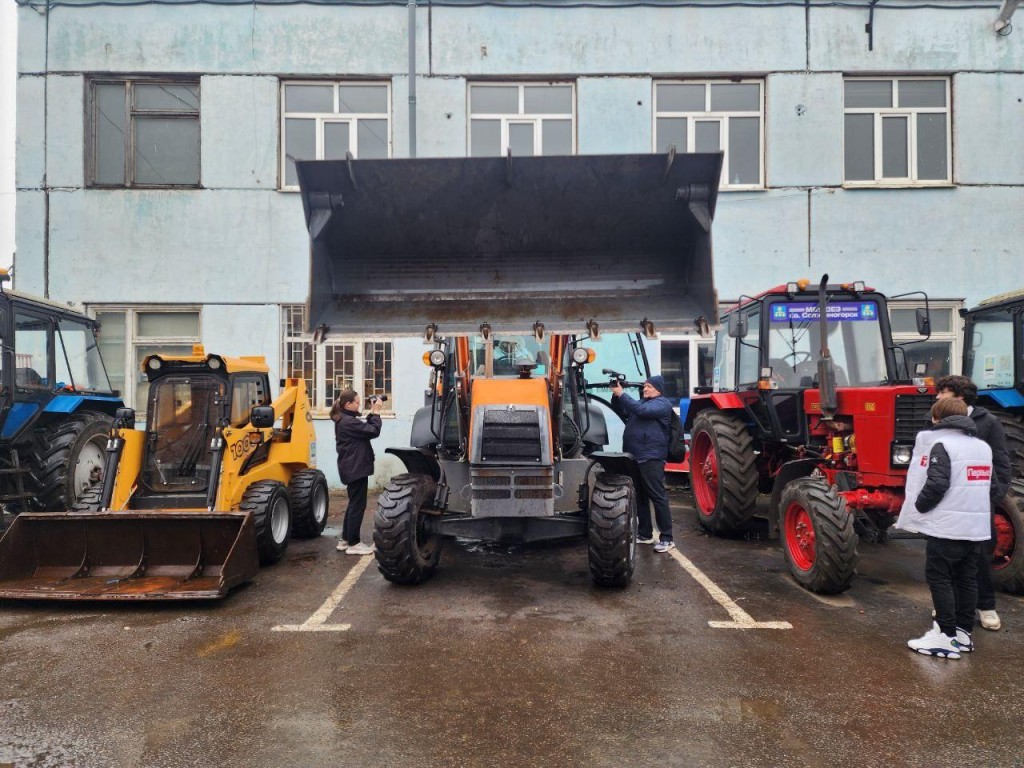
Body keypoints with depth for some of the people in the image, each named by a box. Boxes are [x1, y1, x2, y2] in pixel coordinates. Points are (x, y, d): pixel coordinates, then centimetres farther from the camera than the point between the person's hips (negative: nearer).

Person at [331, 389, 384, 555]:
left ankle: (345, 540, 23)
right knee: (358, 505, -3)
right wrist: (376, 412, -10)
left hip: (351, 467, 11)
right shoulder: (348, 421, -20)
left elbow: (365, 429, 14)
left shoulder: (343, 420, 12)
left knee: (353, 504, 18)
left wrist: (372, 413, 4)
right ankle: (353, 544, 4)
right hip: (356, 468, -11)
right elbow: (373, 431, -21)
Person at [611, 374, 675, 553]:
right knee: (639, 497, 13)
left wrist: (621, 394, -19)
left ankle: (667, 538, -1)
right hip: (634, 458, 9)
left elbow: (641, 410, -21)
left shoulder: (662, 403, -5)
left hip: (651, 458, -9)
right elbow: (622, 412, 16)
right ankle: (645, 534, 22)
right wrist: (615, 395, -1)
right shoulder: (642, 401, 22)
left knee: (658, 497, -5)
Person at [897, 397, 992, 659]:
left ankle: (948, 636, -1)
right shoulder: (983, 446, 13)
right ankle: (963, 633, 19)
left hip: (947, 527, -8)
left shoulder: (942, 444, -12)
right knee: (967, 579, 13)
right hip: (976, 526, 8)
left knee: (939, 578, -1)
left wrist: (919, 506, -7)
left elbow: (936, 484, -21)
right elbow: (988, 484, 18)